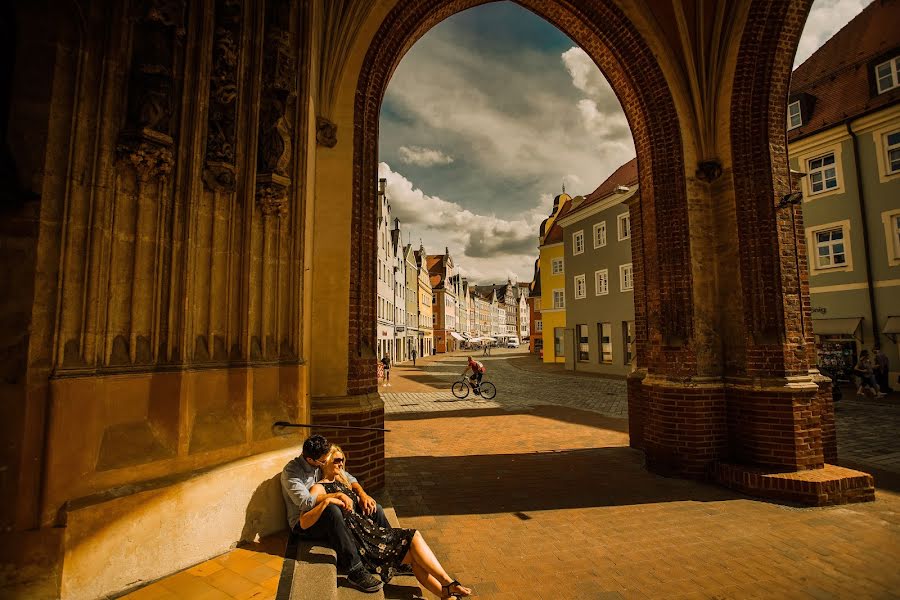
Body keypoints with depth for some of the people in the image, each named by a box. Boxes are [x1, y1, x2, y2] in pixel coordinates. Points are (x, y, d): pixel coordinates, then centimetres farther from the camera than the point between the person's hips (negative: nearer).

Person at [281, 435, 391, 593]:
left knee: (374, 508, -11)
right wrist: (338, 495, -28)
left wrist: (362, 494, -10)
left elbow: (348, 478, 8)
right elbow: (305, 502, -28)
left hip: (331, 515, 6)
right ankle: (355, 571, -37)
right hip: (303, 523, -6)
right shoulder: (291, 471, -16)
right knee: (331, 510, -40)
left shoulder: (322, 464, 3)